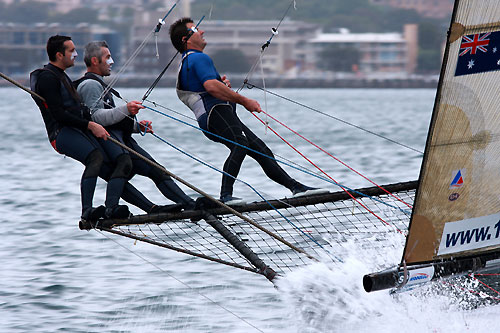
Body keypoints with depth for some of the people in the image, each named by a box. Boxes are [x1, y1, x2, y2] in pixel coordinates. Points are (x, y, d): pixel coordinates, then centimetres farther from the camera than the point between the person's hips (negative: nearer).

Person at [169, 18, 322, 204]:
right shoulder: (199, 58, -5)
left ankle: (295, 187, 11)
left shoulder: (185, 64, 29)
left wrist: (222, 85, 16)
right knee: (241, 145, -33)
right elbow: (211, 86, -20)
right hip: (217, 112, -11)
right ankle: (226, 195, -45)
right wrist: (244, 101, -15)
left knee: (261, 150, 10)